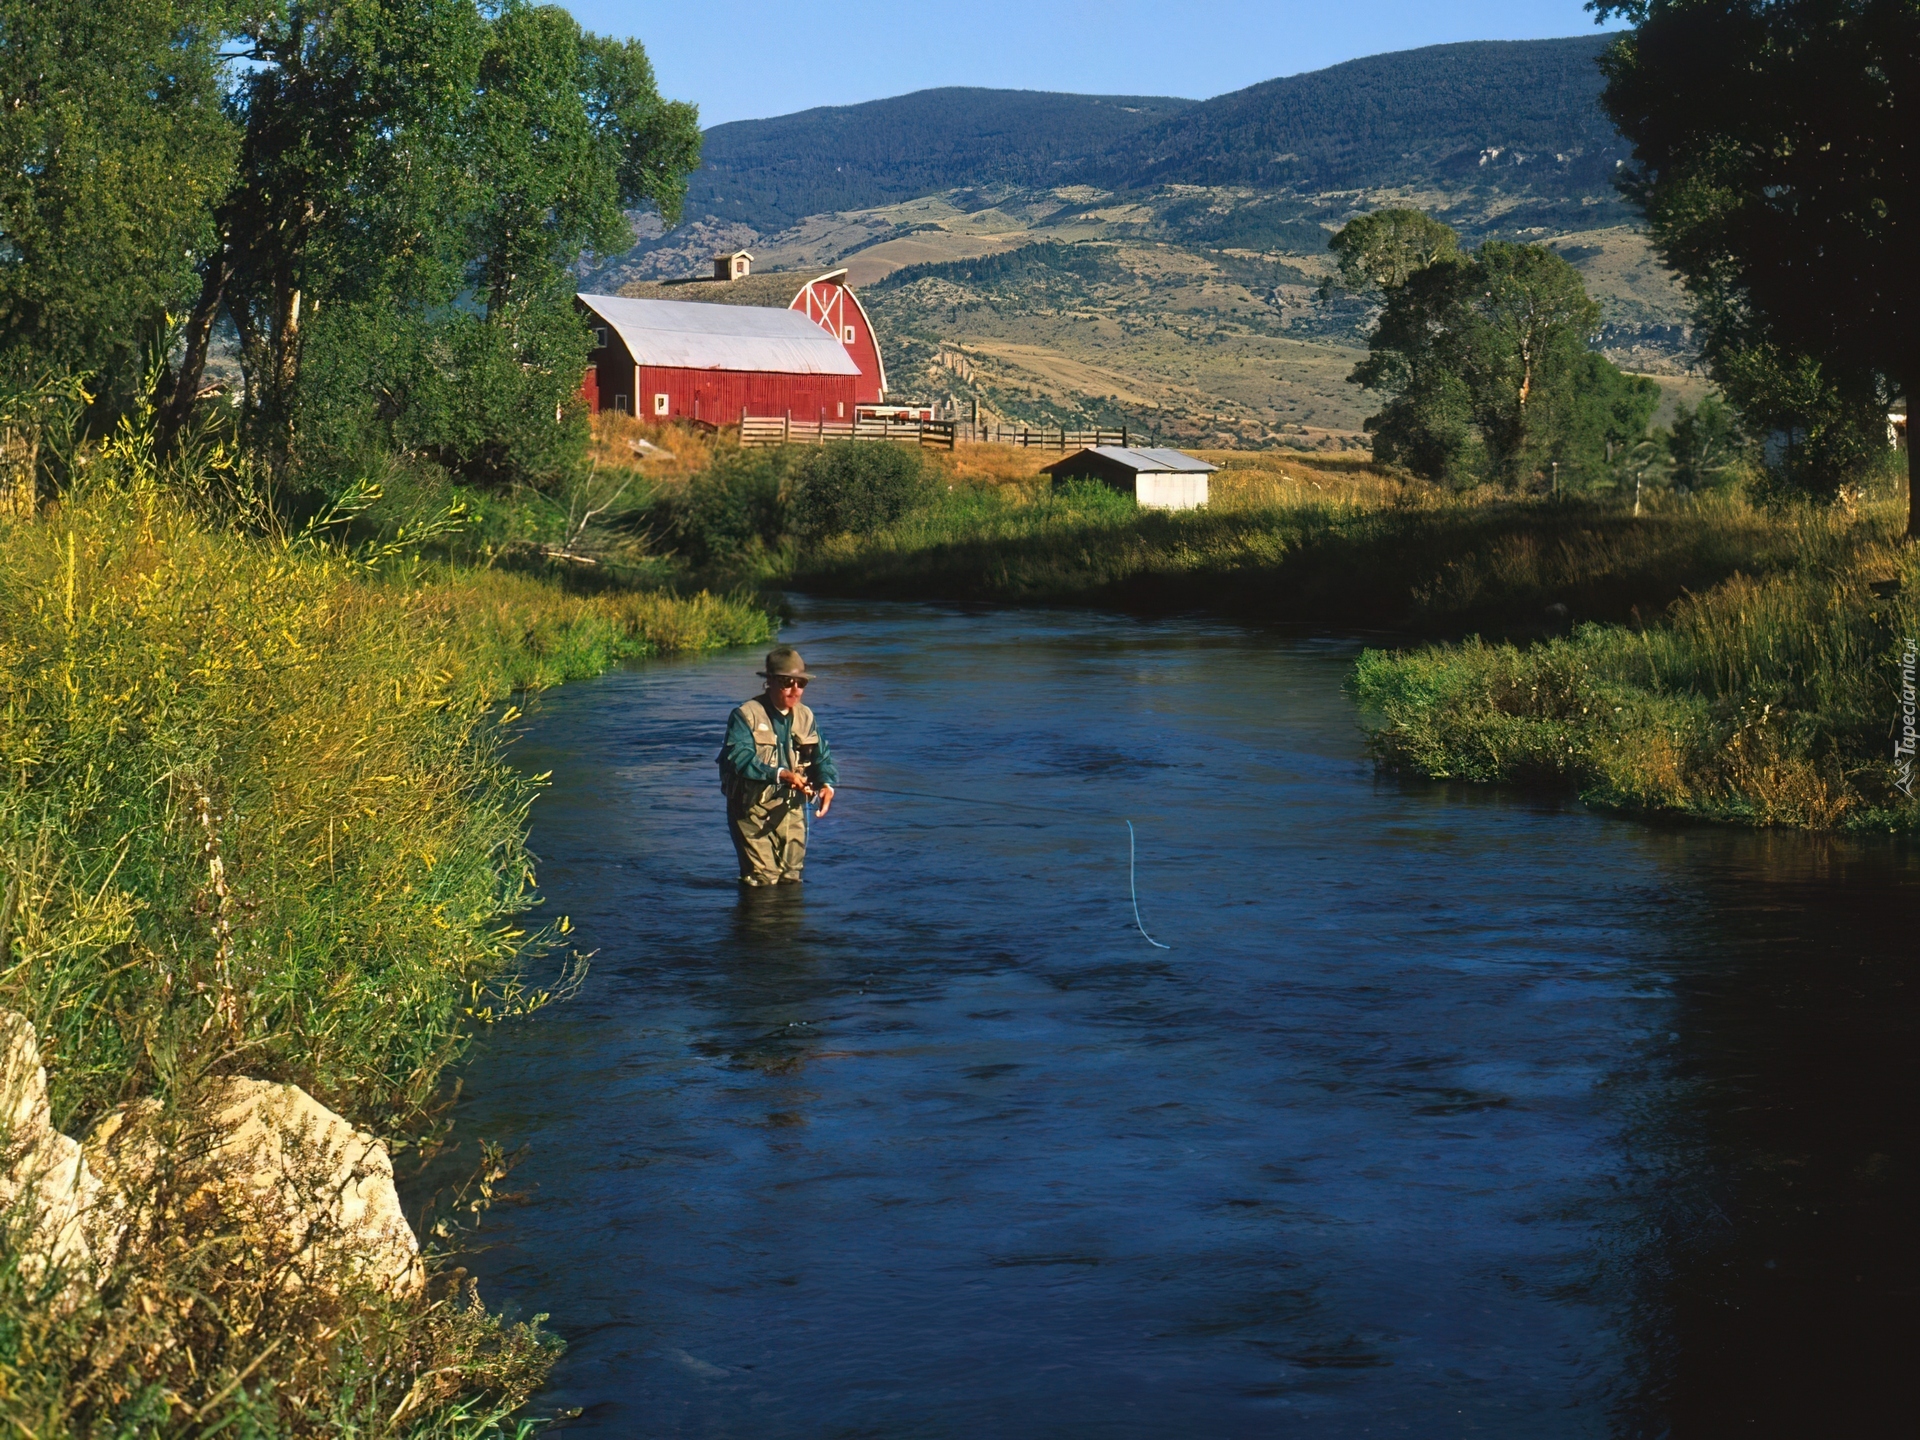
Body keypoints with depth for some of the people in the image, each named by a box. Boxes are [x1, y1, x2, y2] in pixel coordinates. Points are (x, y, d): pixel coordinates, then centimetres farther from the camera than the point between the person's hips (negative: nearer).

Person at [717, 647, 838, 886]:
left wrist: (827, 784, -14)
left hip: (791, 808, 6)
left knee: (791, 879, 13)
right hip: (752, 807, -6)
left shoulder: (805, 716, 10)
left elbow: (822, 757, 9)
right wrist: (780, 775, -36)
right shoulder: (745, 715, -11)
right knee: (763, 880, -10)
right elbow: (739, 758, -23)